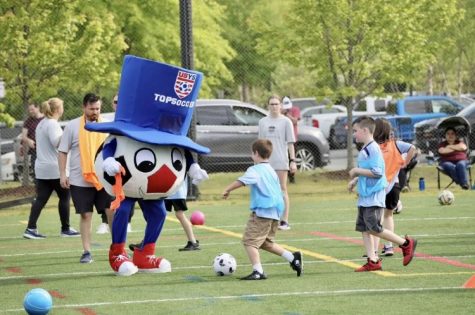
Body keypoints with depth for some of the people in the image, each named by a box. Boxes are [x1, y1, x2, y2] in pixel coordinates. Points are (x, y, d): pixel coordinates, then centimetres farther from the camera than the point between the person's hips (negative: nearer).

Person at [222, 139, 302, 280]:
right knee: (266, 243, 23)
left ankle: (258, 271, -16)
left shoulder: (255, 170, -7)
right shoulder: (272, 171, 20)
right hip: (276, 210, 9)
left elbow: (242, 181, -25)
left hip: (262, 211, -9)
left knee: (249, 241, -7)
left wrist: (228, 189, -20)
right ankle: (293, 258, 18)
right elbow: (279, 192, 28)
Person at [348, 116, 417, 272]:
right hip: (364, 196, 10)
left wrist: (357, 171, -17)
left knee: (374, 228, -10)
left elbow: (377, 172, -24)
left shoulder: (373, 148, -16)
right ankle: (373, 261, 5)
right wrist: (355, 180, 14)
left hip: (374, 196, -10)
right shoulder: (364, 149, 15)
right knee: (364, 228, 5)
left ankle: (406, 243, 2)